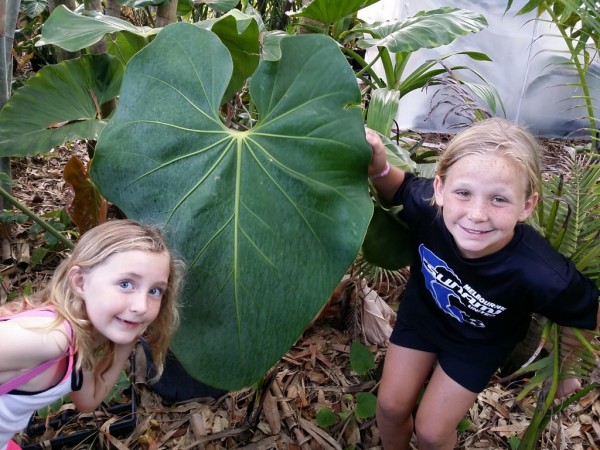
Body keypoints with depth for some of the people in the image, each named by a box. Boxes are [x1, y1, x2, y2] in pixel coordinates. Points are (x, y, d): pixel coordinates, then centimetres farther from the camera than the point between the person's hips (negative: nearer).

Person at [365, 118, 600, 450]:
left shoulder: (542, 275, -42)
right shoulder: (427, 205, -36)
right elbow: (400, 188, -11)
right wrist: (378, 168, -35)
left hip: (478, 340, -2)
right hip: (423, 308, 2)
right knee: (391, 406, 13)